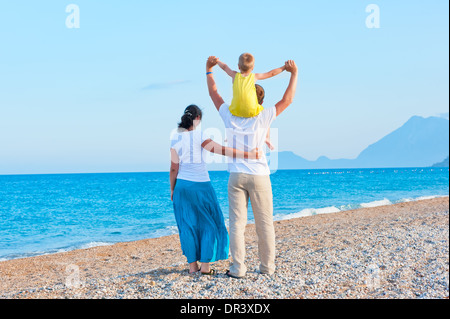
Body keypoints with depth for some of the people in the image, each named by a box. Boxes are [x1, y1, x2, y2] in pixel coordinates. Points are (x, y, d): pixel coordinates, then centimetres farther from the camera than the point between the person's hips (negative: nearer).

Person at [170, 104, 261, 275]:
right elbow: (222, 150, -25)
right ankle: (205, 265, 7)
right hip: (201, 186, -4)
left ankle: (192, 265, 13)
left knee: (188, 226, 11)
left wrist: (172, 189, 11)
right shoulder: (199, 136, -14)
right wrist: (249, 155, -27)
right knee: (209, 224, 9)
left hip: (182, 185, 4)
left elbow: (174, 168, 0)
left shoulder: (175, 138, -2)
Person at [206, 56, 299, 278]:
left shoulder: (229, 116, 1)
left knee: (237, 223, 3)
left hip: (236, 177, 2)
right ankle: (267, 266, 14)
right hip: (259, 176, -2)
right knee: (264, 223, 7)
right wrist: (294, 73, 11)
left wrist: (209, 70, 26)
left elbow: (213, 93, 15)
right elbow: (287, 100, 3)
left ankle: (238, 268, 2)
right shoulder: (262, 118, -5)